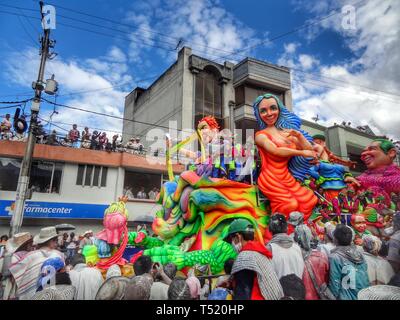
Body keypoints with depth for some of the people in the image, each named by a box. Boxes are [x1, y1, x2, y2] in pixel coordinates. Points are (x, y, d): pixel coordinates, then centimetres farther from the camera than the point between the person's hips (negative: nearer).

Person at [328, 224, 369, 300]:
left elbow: (334, 284, -16)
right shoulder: (360, 254, -3)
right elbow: (367, 280, 3)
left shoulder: (334, 257, -19)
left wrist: (333, 297, -3)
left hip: (347, 297, -5)